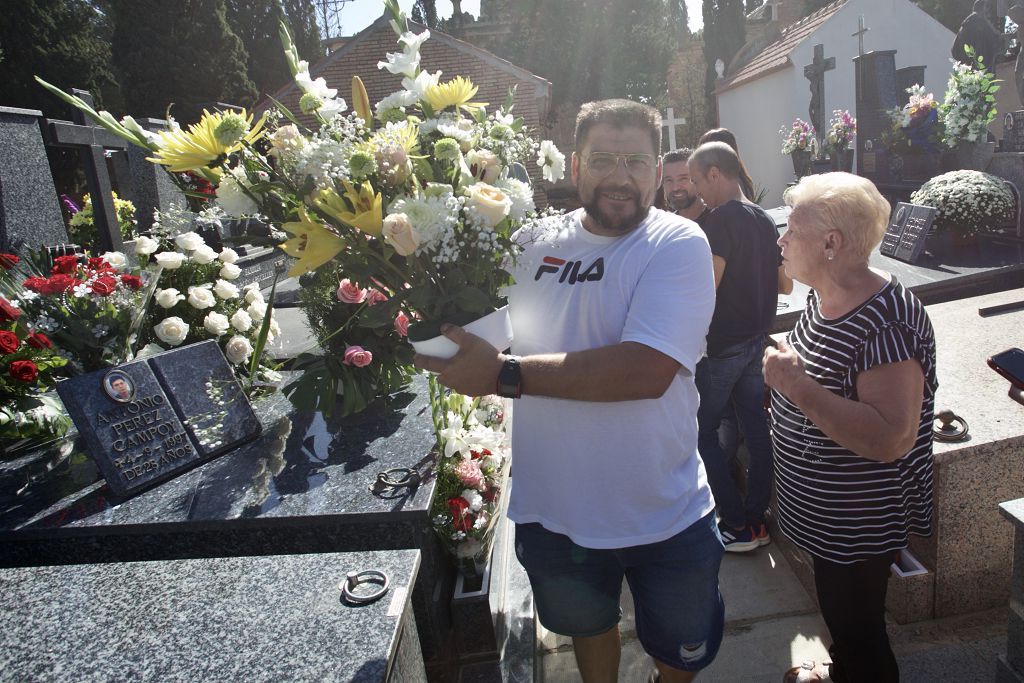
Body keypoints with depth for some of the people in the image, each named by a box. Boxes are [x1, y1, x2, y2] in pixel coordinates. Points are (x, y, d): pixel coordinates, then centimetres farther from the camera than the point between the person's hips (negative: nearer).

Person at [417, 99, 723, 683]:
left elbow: (648, 370, -31)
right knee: (588, 625, 31)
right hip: (553, 509, 3)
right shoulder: (534, 244, -4)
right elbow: (485, 337, 9)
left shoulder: (678, 243, -17)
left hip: (665, 517, -3)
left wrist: (506, 374, -32)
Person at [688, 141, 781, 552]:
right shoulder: (764, 219, 10)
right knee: (755, 426, 12)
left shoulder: (722, 220, -17)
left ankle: (737, 526, 8)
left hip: (722, 345, -8)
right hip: (757, 339, 9)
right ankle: (756, 518, 23)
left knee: (702, 431, 3)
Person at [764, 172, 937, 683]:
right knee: (840, 617, 30)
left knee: (856, 627, 12)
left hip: (860, 521, -9)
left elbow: (889, 440, -34)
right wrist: (784, 369, 1)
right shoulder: (824, 297, 0)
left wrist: (796, 385, -33)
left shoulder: (886, 324, -29)